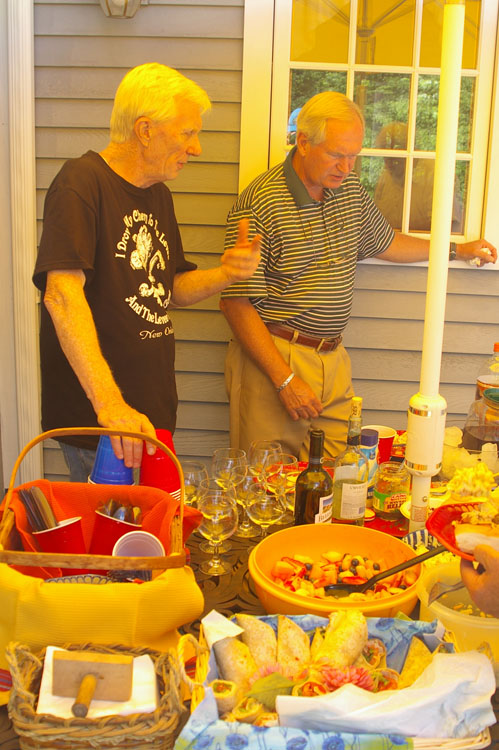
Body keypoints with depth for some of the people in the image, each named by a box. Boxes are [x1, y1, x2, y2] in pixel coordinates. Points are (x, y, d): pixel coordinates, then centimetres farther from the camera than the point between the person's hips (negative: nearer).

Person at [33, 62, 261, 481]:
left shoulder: (159, 195, 13)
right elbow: (63, 294, -28)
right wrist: (108, 401, -37)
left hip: (153, 411, 8)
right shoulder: (82, 183, -15)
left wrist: (225, 274, -3)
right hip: (93, 416, -8)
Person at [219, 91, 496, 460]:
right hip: (273, 358, -6)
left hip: (333, 359, 6)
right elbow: (238, 304, -16)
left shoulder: (351, 190, 9)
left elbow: (386, 243, 29)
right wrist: (286, 380, -19)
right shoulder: (260, 202, -14)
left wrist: (459, 249, 30)